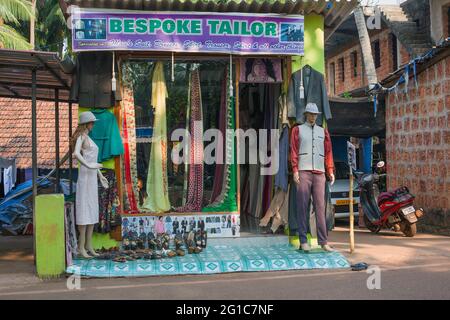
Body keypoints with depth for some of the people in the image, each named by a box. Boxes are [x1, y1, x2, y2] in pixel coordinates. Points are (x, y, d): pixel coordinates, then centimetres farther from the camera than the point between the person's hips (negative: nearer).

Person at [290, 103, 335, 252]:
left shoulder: (323, 131, 17)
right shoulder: (297, 130, 9)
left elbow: (328, 151, 12)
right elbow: (294, 150, 1)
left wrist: (330, 171, 2)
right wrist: (295, 170, -9)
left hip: (319, 173, 3)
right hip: (303, 172, -2)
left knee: (320, 207, 0)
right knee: (302, 206, -2)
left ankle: (323, 241, 0)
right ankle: (303, 241, 1)